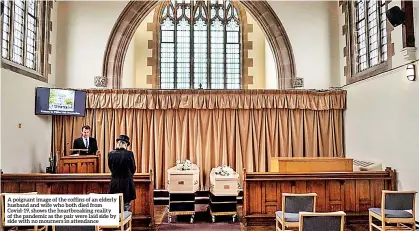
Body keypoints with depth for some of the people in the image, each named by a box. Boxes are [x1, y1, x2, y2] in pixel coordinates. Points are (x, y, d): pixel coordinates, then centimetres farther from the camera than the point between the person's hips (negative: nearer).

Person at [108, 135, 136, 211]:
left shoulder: (111, 154, -5)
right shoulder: (129, 154, -13)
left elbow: (111, 168, 7)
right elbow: (133, 169, -2)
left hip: (114, 183, 3)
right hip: (127, 183, -2)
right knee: (126, 205, 7)